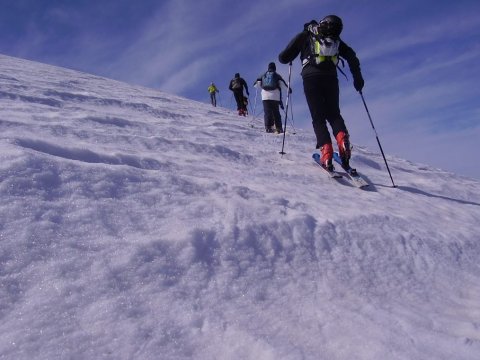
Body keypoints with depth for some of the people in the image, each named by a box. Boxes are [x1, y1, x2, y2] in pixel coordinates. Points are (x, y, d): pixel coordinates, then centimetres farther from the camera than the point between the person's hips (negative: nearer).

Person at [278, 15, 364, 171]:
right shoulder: (335, 39, 22)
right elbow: (352, 56, 12)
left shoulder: (305, 35, 16)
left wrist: (286, 57, 33)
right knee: (334, 114, 12)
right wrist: (357, 77, 18)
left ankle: (326, 152, -19)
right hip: (330, 79, 2)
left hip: (311, 78, -2)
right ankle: (343, 142, -17)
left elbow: (283, 58, 11)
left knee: (318, 118, 0)